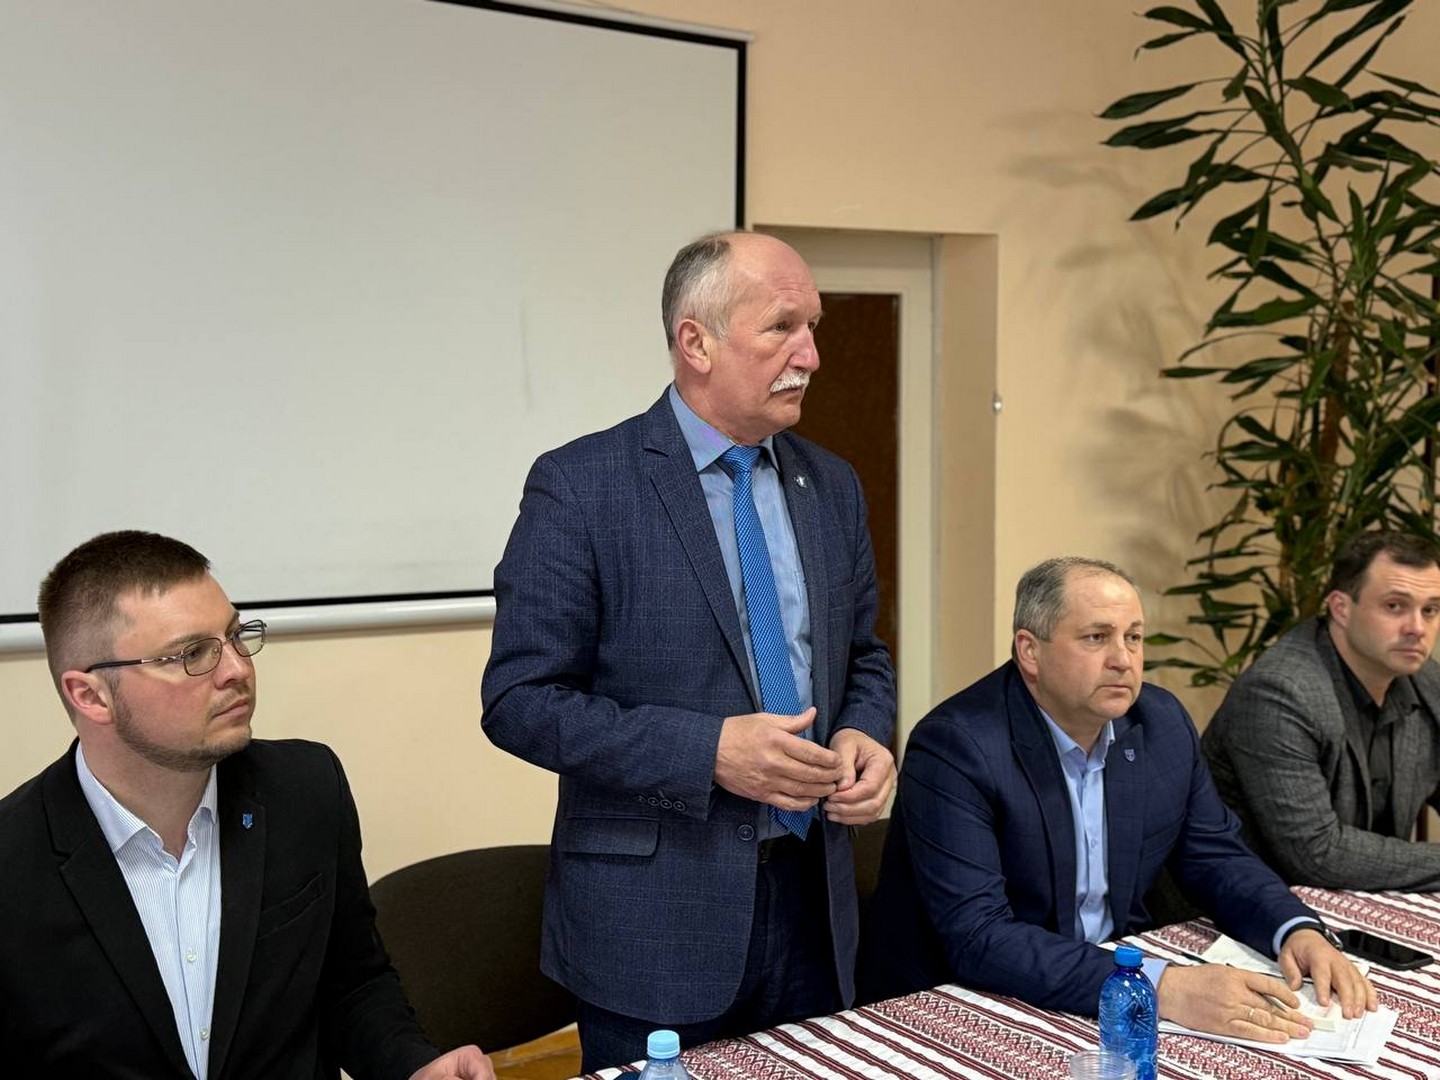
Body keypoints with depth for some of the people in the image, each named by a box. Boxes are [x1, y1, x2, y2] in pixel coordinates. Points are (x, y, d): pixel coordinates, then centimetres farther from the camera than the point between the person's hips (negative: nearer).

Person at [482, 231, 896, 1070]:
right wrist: (708, 751, -21)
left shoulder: (831, 487, 7)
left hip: (813, 903, 5)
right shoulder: (581, 486, -11)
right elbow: (520, 700, -13)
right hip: (657, 920, -5)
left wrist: (867, 735, -6)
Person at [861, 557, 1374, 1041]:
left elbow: (1215, 857, 11)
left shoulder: (1164, 723, 0)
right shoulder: (954, 749, -20)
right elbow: (978, 938, -27)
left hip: (1117, 997, 6)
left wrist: (1298, 931, -9)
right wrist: (1160, 987, -34)